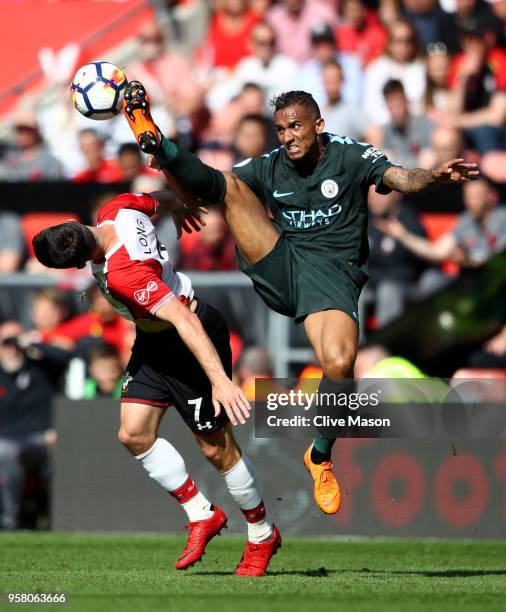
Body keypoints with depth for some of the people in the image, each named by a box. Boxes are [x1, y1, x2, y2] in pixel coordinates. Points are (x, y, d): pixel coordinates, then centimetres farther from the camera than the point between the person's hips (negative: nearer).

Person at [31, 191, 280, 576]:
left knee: (217, 448, -1)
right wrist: (176, 206, 34)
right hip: (154, 342, 10)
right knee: (134, 435, 1)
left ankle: (262, 535, 17)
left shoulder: (122, 275, -36)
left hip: (193, 342, -9)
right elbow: (160, 199, 9)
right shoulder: (118, 210, -13)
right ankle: (202, 515, 14)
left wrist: (220, 380, -43)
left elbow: (185, 321, -40)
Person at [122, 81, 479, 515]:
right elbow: (197, 192, 10)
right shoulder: (268, 168, 14)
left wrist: (436, 177, -33)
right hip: (277, 265, 3)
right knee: (227, 183, -9)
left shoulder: (350, 156, 5)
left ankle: (321, 457, -4)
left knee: (340, 362, -28)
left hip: (331, 271, -3)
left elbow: (402, 179, -11)